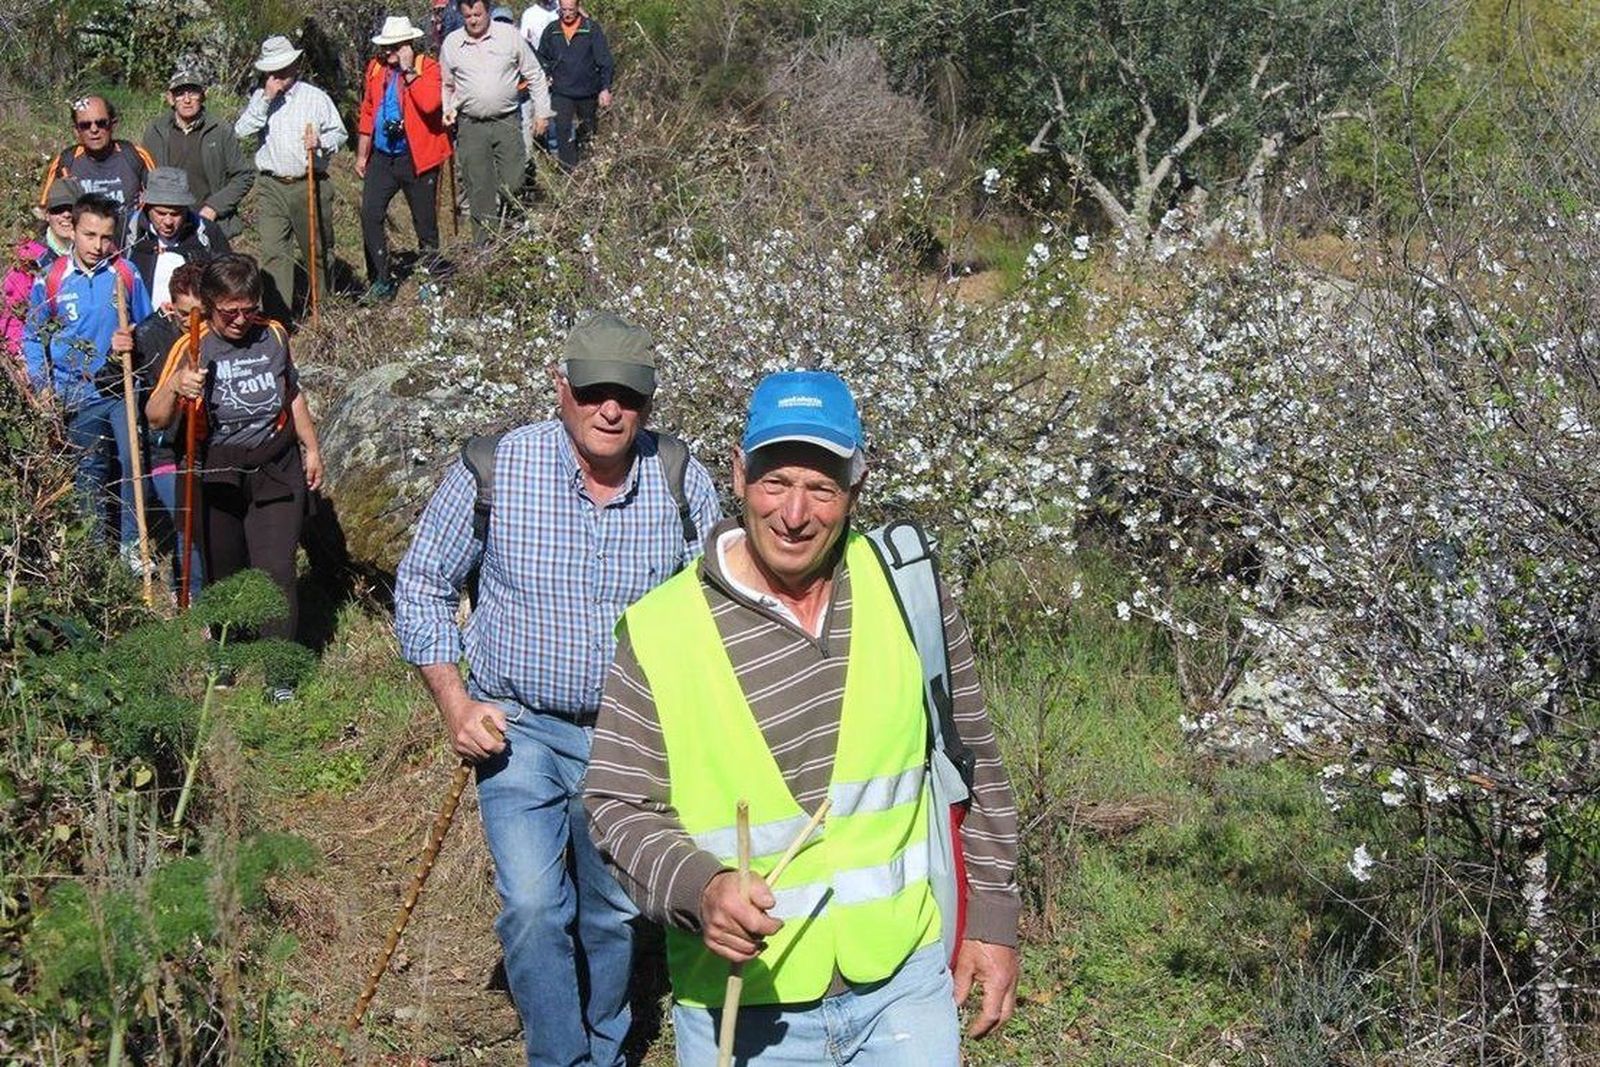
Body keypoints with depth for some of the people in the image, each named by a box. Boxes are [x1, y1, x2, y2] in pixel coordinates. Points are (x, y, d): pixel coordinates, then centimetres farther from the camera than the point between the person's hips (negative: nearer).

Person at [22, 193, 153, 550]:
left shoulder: (126, 275, -3)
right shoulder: (50, 280, -2)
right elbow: (33, 340, 8)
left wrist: (133, 342, -13)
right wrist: (43, 387, -2)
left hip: (122, 389, -1)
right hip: (78, 395, 1)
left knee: (133, 460, -12)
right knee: (90, 470, 10)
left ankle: (133, 544, 1)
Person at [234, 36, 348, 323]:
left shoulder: (315, 97, 4)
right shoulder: (260, 99, 7)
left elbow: (339, 133, 8)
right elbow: (242, 130, -8)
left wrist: (321, 142, -14)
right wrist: (266, 98, -13)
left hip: (310, 186, -1)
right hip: (271, 188, 1)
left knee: (319, 250, 11)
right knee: (273, 253, -7)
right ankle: (277, 320, -6)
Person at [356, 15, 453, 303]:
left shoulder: (427, 68, -9)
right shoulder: (376, 69, 7)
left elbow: (430, 103, -28)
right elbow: (367, 112, 16)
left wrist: (408, 71, -23)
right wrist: (362, 154, 17)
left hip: (417, 158, -4)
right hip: (382, 157, 4)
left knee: (425, 222, 7)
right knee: (370, 215, -8)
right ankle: (381, 283, 0)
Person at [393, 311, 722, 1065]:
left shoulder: (682, 481, -7)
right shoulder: (492, 471, -13)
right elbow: (423, 585, -1)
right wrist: (454, 705, -8)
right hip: (520, 727, -2)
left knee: (613, 913, 15)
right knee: (534, 906, -17)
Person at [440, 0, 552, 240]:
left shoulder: (509, 35, -1)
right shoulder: (451, 43, 4)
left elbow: (535, 75, 6)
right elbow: (446, 85, 17)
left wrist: (542, 111, 4)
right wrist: (446, 111, 0)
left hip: (507, 121, -1)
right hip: (470, 126, 1)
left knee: (513, 183, -2)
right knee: (479, 190, 1)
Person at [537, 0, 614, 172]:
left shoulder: (592, 29, -7)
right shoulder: (551, 31, 2)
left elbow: (604, 60, -8)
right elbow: (542, 56, 19)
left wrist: (605, 88, -15)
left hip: (588, 92, -1)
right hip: (561, 92, 1)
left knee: (589, 131, 16)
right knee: (563, 132, -9)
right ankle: (570, 173, -5)